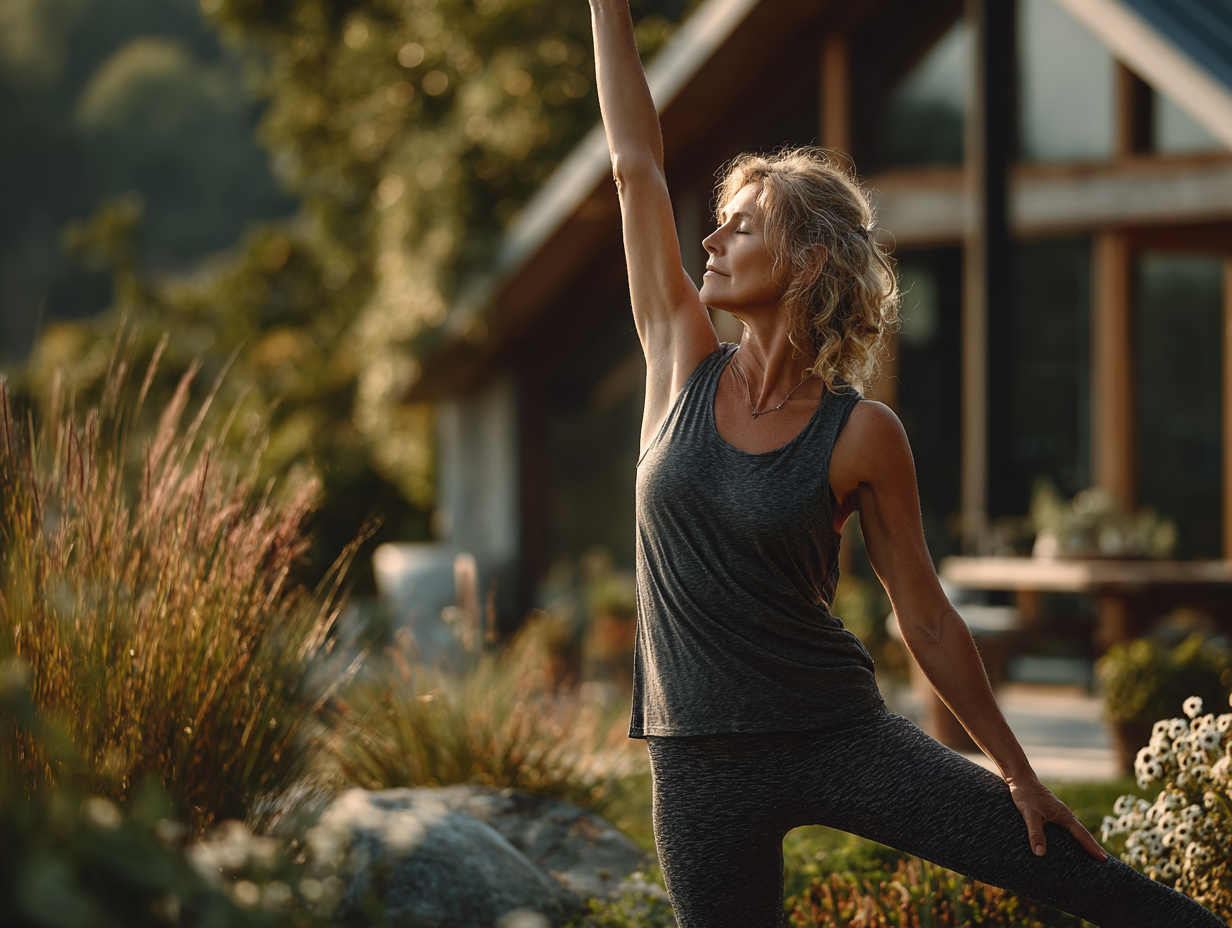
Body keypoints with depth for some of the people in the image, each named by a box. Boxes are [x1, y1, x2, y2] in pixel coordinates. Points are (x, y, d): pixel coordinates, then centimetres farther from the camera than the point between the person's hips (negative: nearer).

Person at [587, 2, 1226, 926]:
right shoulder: (684, 367, 2)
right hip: (702, 769, 3)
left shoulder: (861, 434, -6)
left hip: (839, 738, -3)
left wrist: (1020, 774, 2)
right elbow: (637, 164, 3)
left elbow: (926, 618, 0)